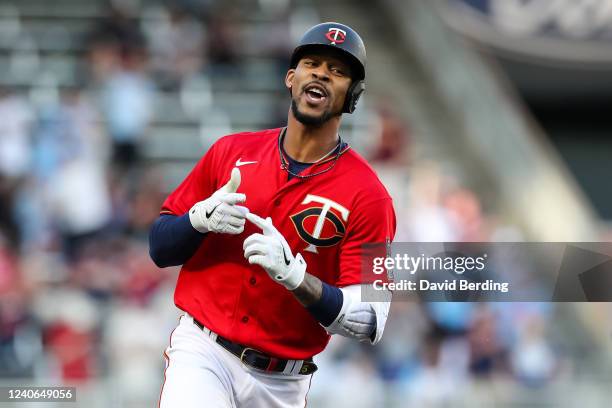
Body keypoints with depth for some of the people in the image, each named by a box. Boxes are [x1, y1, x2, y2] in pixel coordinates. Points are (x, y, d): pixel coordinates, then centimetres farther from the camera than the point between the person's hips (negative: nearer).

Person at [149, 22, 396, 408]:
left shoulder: (367, 195, -4)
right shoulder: (232, 151, 6)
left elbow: (370, 321, -10)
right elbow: (159, 247, 10)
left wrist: (294, 275, -24)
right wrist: (201, 219, -11)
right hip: (203, 353, 0)